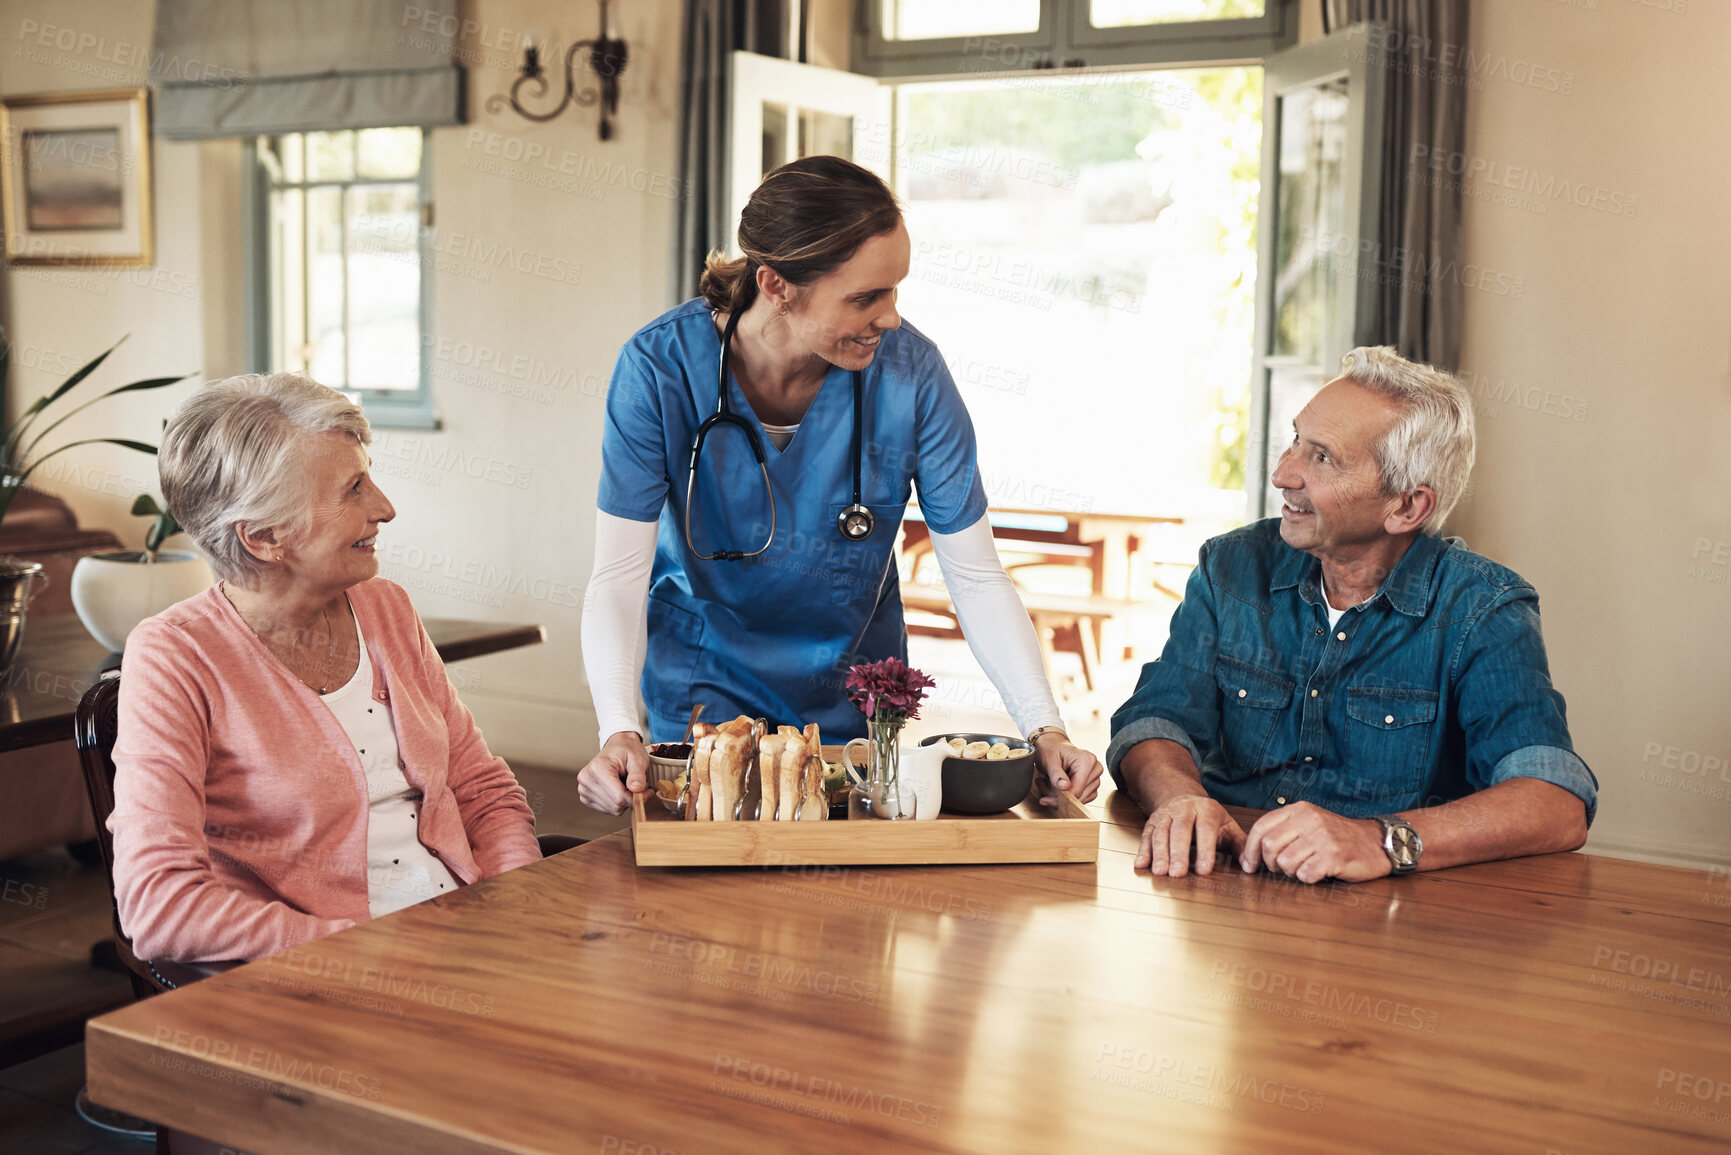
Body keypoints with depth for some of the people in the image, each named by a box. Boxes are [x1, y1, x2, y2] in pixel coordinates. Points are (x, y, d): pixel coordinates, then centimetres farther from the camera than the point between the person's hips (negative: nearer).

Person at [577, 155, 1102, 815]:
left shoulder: (910, 371, -22)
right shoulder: (662, 367, -25)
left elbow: (976, 576, -17)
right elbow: (619, 575, -24)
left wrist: (1044, 729, -27)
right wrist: (619, 731, -40)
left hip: (853, 696, 2)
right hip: (706, 684, -1)